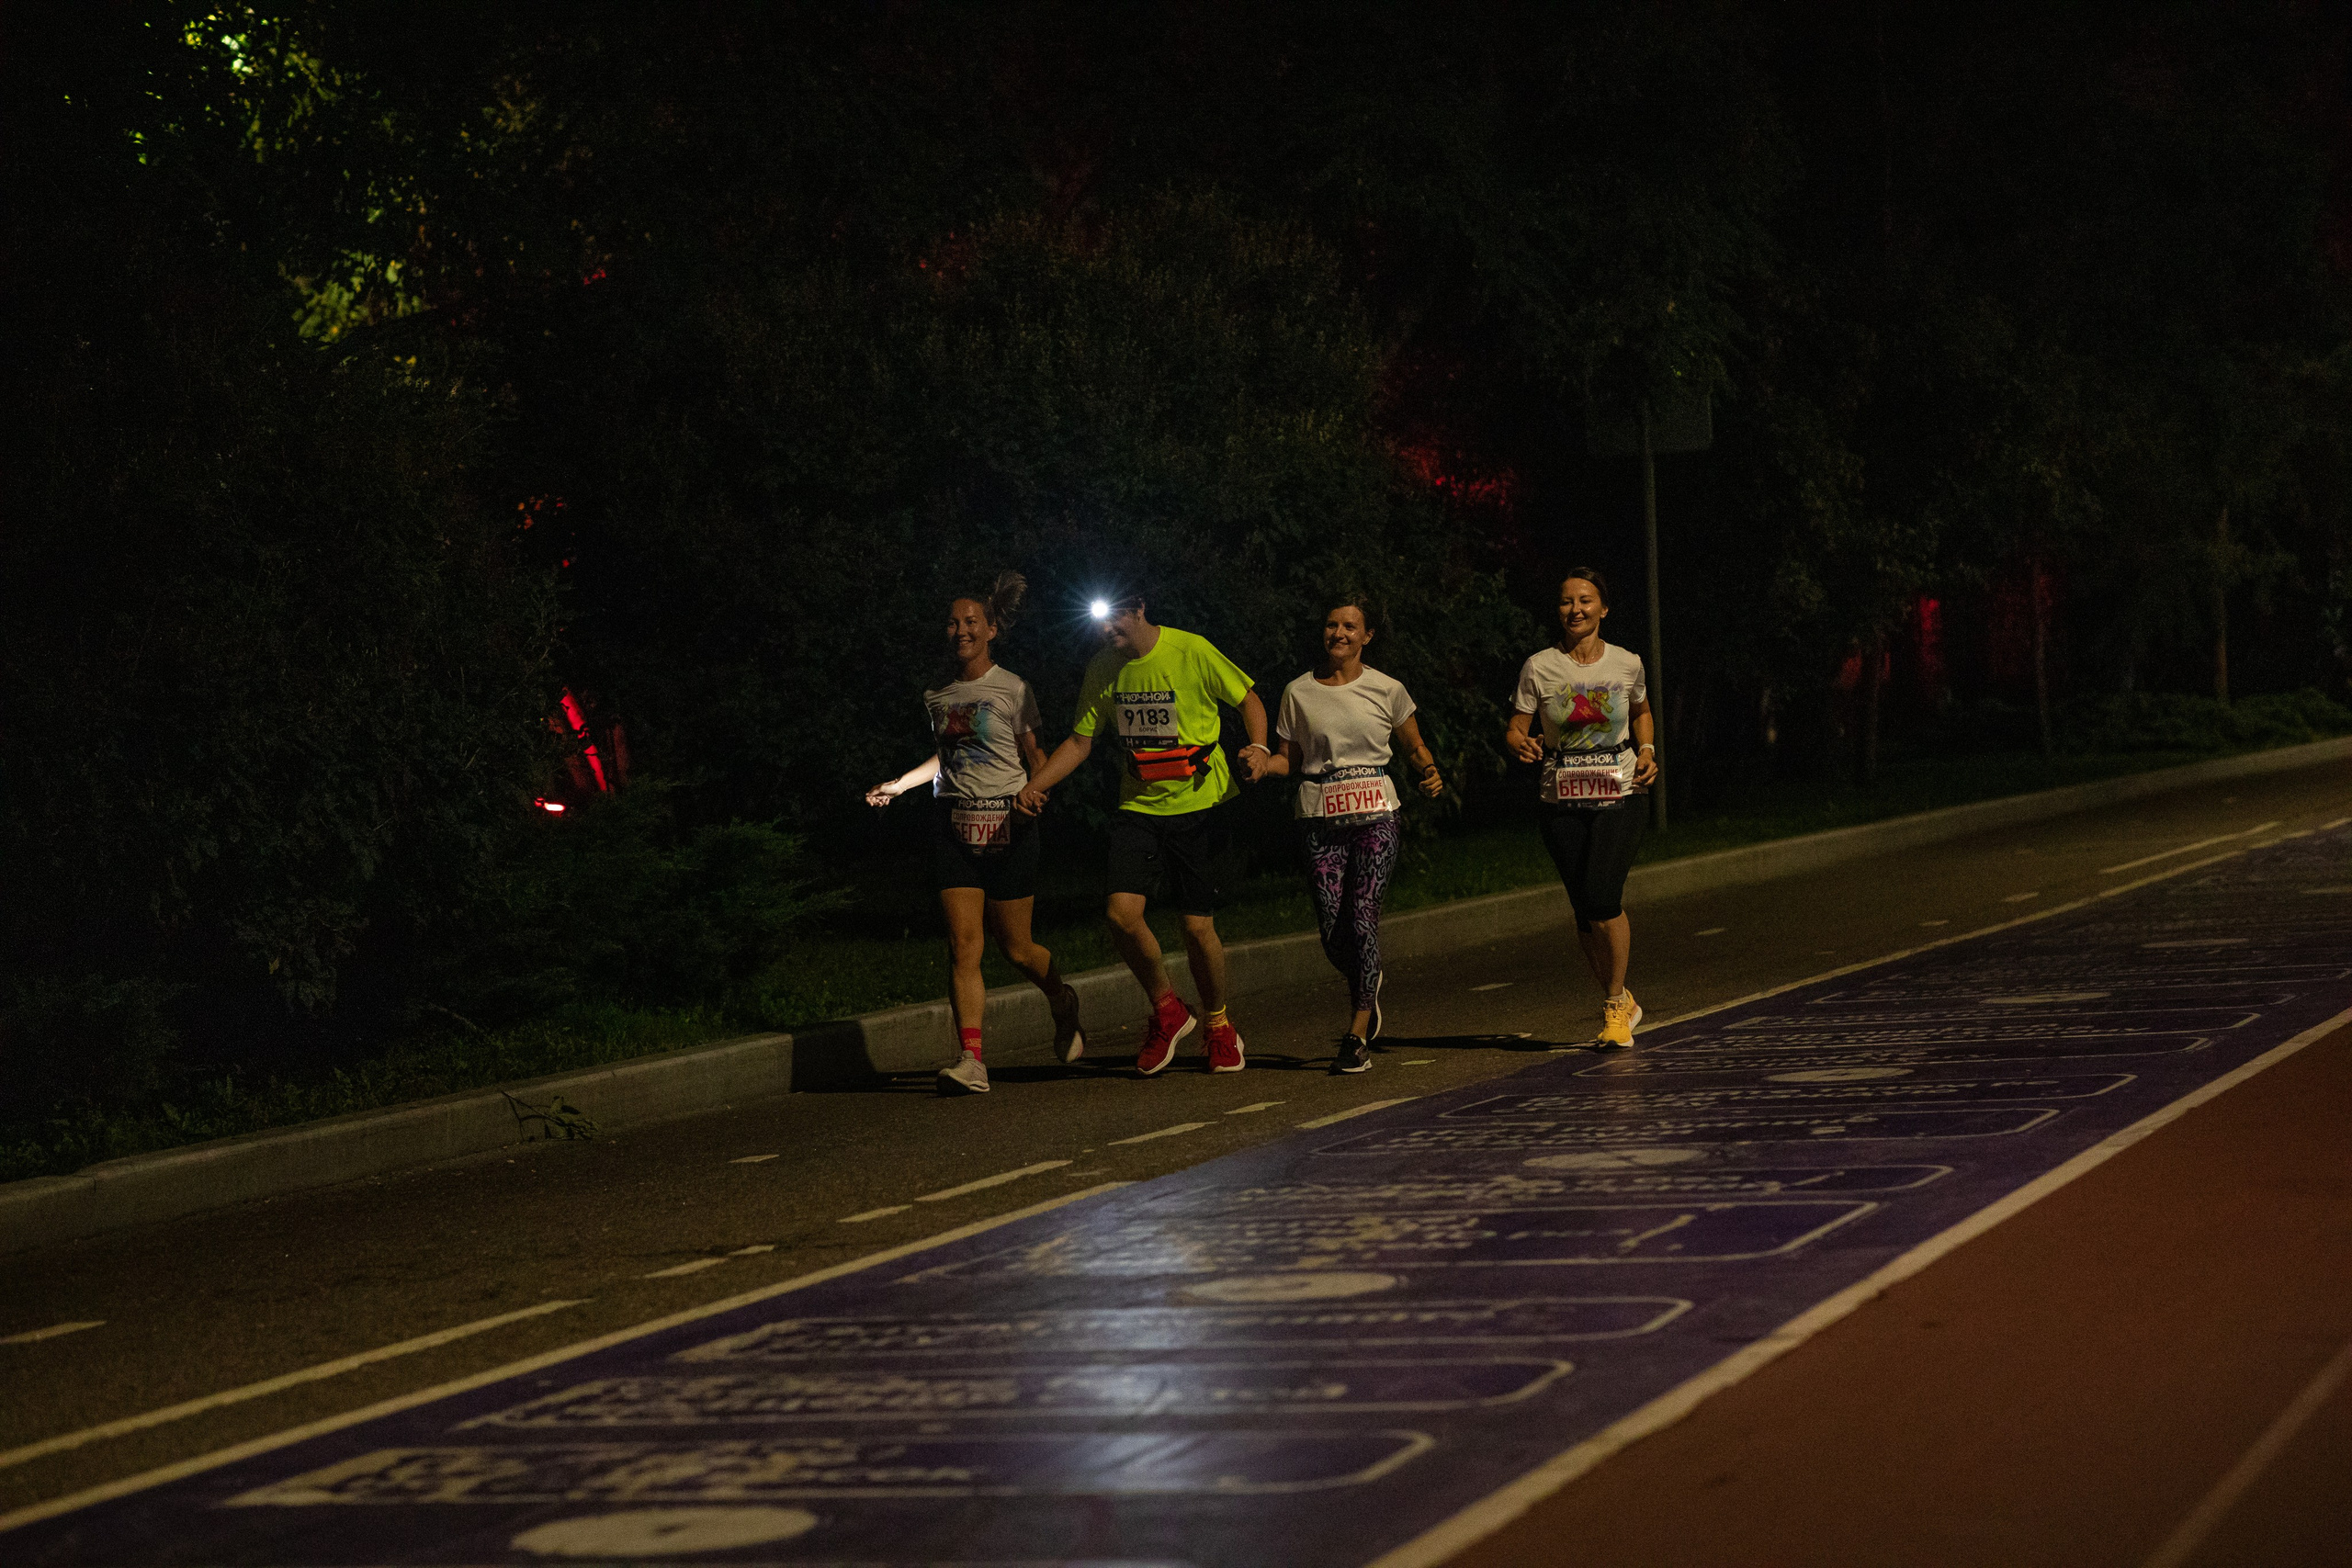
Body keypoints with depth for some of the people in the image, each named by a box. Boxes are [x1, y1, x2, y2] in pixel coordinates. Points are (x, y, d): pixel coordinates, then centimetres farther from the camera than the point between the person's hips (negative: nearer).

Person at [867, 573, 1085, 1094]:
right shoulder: (936, 694, 11)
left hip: (1006, 824, -3)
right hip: (954, 825, 3)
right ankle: (970, 1059, -14)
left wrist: (1036, 791, -15)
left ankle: (1062, 1001, 35)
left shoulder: (1013, 690, -2)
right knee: (964, 945, -9)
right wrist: (900, 784, 19)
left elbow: (1034, 756, 4)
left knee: (1015, 948, 2)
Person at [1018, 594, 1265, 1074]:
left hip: (1200, 804, -4)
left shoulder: (1192, 652, -12)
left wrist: (1258, 748, -19)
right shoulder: (1102, 672, 2)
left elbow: (1248, 699, -1)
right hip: (1139, 806, 4)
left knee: (1197, 927, -3)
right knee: (1122, 912, -15)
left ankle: (1219, 1025, 24)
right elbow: (1080, 741, 9)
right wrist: (1035, 785, -4)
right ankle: (1167, 1012, 9)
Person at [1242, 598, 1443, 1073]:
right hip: (1321, 817, 2)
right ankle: (1368, 994, 29)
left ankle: (1357, 1033, -5)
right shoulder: (1299, 693, 7)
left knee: (1363, 919, -13)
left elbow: (1415, 748, 14)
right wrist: (1264, 762, -9)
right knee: (1333, 931, -4)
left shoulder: (1387, 690, 4)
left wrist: (1429, 772, -6)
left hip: (1375, 810, -2)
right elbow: (1290, 758, 12)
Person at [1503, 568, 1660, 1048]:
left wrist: (1647, 751, 4)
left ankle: (1616, 1001, 0)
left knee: (1602, 896, -18)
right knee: (1585, 909, 2)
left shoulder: (1627, 665, 2)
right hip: (1563, 799, 1)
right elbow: (1515, 728, 0)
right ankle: (1620, 1001, 24)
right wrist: (1520, 743, -22)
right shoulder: (1539, 667, -1)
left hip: (1619, 795, -1)